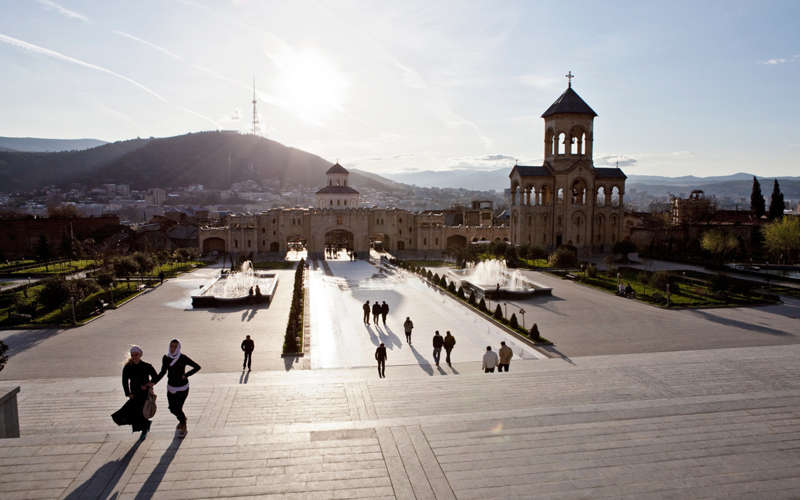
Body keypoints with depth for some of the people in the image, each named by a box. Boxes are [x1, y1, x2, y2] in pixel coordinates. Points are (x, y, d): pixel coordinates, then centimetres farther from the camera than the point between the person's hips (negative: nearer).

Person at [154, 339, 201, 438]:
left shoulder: (183, 358, -18)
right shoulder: (166, 358, -7)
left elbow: (197, 367, -11)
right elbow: (163, 372, 4)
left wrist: (186, 375, -17)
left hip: (182, 387, -4)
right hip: (171, 387, 4)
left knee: (178, 408, -6)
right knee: (172, 409, 12)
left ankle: (184, 428, 21)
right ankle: (182, 419, 47)